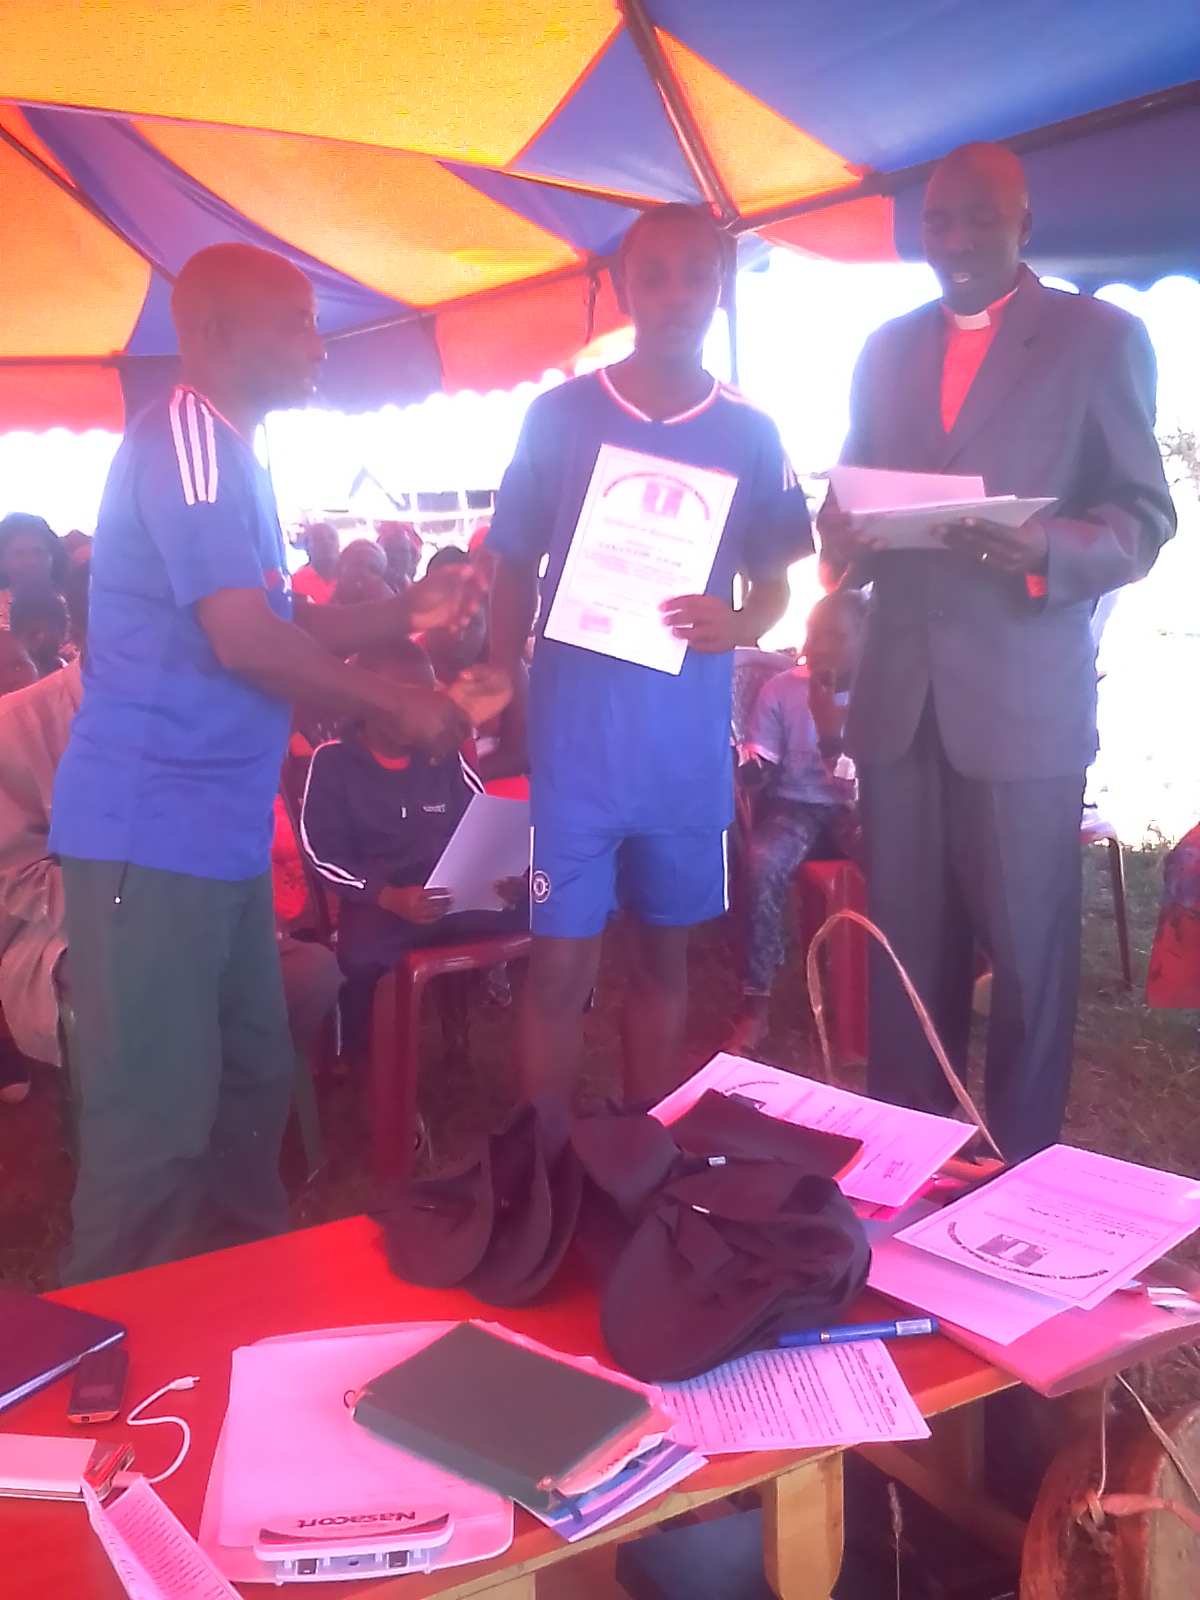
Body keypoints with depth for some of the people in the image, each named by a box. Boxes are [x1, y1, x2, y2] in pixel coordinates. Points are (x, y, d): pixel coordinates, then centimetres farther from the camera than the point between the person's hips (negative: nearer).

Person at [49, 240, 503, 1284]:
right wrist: (401, 707, -11)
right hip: (153, 827, -10)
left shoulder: (230, 454, 19)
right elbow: (244, 642, -22)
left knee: (252, 1081, 17)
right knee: (157, 1117, -4)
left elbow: (282, 623, 24)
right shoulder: (183, 441, -13)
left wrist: (406, 613, 12)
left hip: (220, 825, 10)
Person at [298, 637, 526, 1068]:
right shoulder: (333, 762, 0)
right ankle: (356, 1060, -7)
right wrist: (389, 897, -22)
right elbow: (323, 852, -5)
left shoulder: (443, 756, 12)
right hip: (378, 902, -3)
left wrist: (507, 874, -9)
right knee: (362, 957, -38)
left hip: (458, 894, 4)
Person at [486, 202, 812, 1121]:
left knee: (664, 954, 14)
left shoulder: (750, 434, 4)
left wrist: (738, 624, -12)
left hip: (691, 747, 2)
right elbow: (515, 572, 6)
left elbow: (774, 587, 10)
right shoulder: (559, 416, 0)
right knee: (562, 965, -1)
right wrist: (503, 696, -2)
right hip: (576, 740, -2)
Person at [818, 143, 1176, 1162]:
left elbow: (1145, 516, -1)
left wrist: (1046, 553, -21)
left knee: (1026, 950, 2)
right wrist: (844, 536, -5)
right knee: (904, 944, 10)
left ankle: (1020, 1168, 18)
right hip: (897, 694, 4)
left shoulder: (1099, 339, 4)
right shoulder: (887, 349, 17)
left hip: (1024, 698, -4)